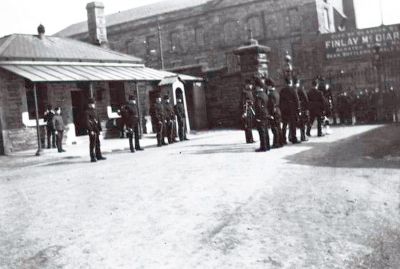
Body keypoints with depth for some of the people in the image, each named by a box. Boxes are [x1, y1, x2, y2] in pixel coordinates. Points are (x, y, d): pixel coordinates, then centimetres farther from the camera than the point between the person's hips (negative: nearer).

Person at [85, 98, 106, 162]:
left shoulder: (95, 111, 16)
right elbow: (87, 122, -14)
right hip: (92, 130, -8)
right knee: (92, 144, -4)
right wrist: (90, 130, -20)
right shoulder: (87, 112, -8)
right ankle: (92, 158, 1)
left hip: (96, 130, 8)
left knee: (98, 143, 13)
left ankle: (99, 156, 21)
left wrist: (99, 129, 15)